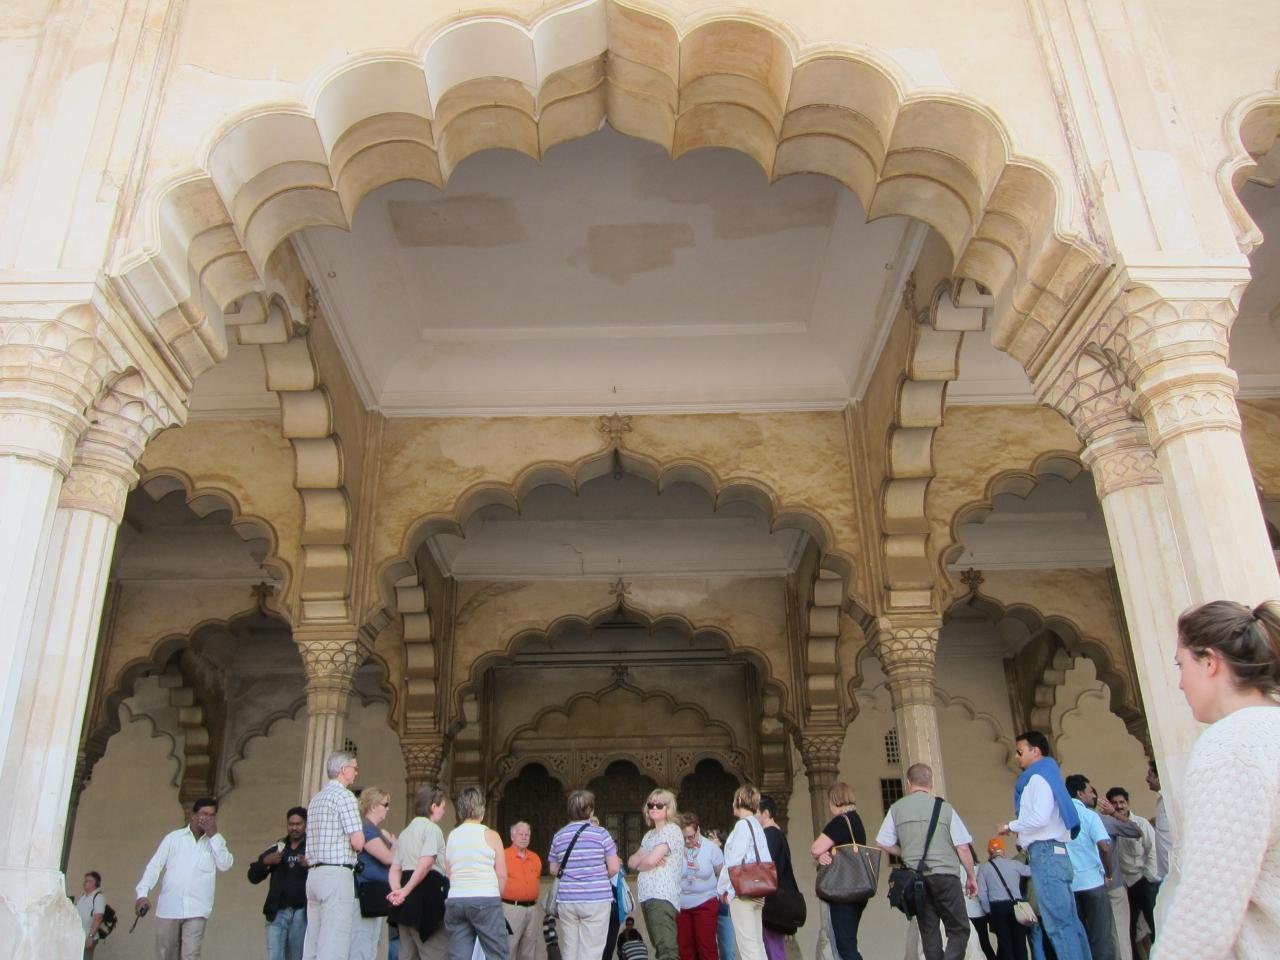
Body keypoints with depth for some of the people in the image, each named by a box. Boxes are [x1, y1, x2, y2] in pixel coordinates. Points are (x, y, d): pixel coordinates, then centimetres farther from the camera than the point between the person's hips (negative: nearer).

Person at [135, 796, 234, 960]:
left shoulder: (216, 841, 12)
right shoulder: (174, 837, 10)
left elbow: (225, 865, -4)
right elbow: (154, 865, 5)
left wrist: (213, 835, -5)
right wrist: (143, 893, -10)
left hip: (196, 910, -1)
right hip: (168, 908, 1)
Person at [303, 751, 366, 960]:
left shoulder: (316, 799, 19)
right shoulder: (344, 795, -8)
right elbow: (357, 842, -13)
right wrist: (359, 846, 8)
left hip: (314, 873, 9)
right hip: (337, 873, -9)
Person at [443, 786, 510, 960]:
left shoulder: (451, 837, 9)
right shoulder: (490, 835, -2)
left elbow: (448, 874, 9)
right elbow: (502, 875, -3)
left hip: (455, 901, 4)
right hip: (485, 901, -4)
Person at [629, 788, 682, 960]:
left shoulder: (672, 830, -4)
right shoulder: (649, 835, 21)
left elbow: (650, 860, -15)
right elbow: (631, 862, 12)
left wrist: (638, 863, 6)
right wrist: (644, 857, -7)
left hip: (662, 896, -9)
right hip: (648, 896, 9)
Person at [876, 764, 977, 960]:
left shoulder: (897, 808, 5)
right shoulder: (944, 807, -1)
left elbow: (882, 843, 4)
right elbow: (962, 848, -1)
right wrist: (971, 877, 11)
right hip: (945, 874, -2)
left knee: (929, 930, 11)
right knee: (959, 929, 4)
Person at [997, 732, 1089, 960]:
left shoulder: (1038, 778, -8)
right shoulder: (1046, 777, 21)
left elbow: (1040, 818, -19)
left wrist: (1010, 826, -7)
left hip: (1045, 853, -10)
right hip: (1051, 853, 10)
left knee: (1058, 922, -11)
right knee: (1068, 920, 8)